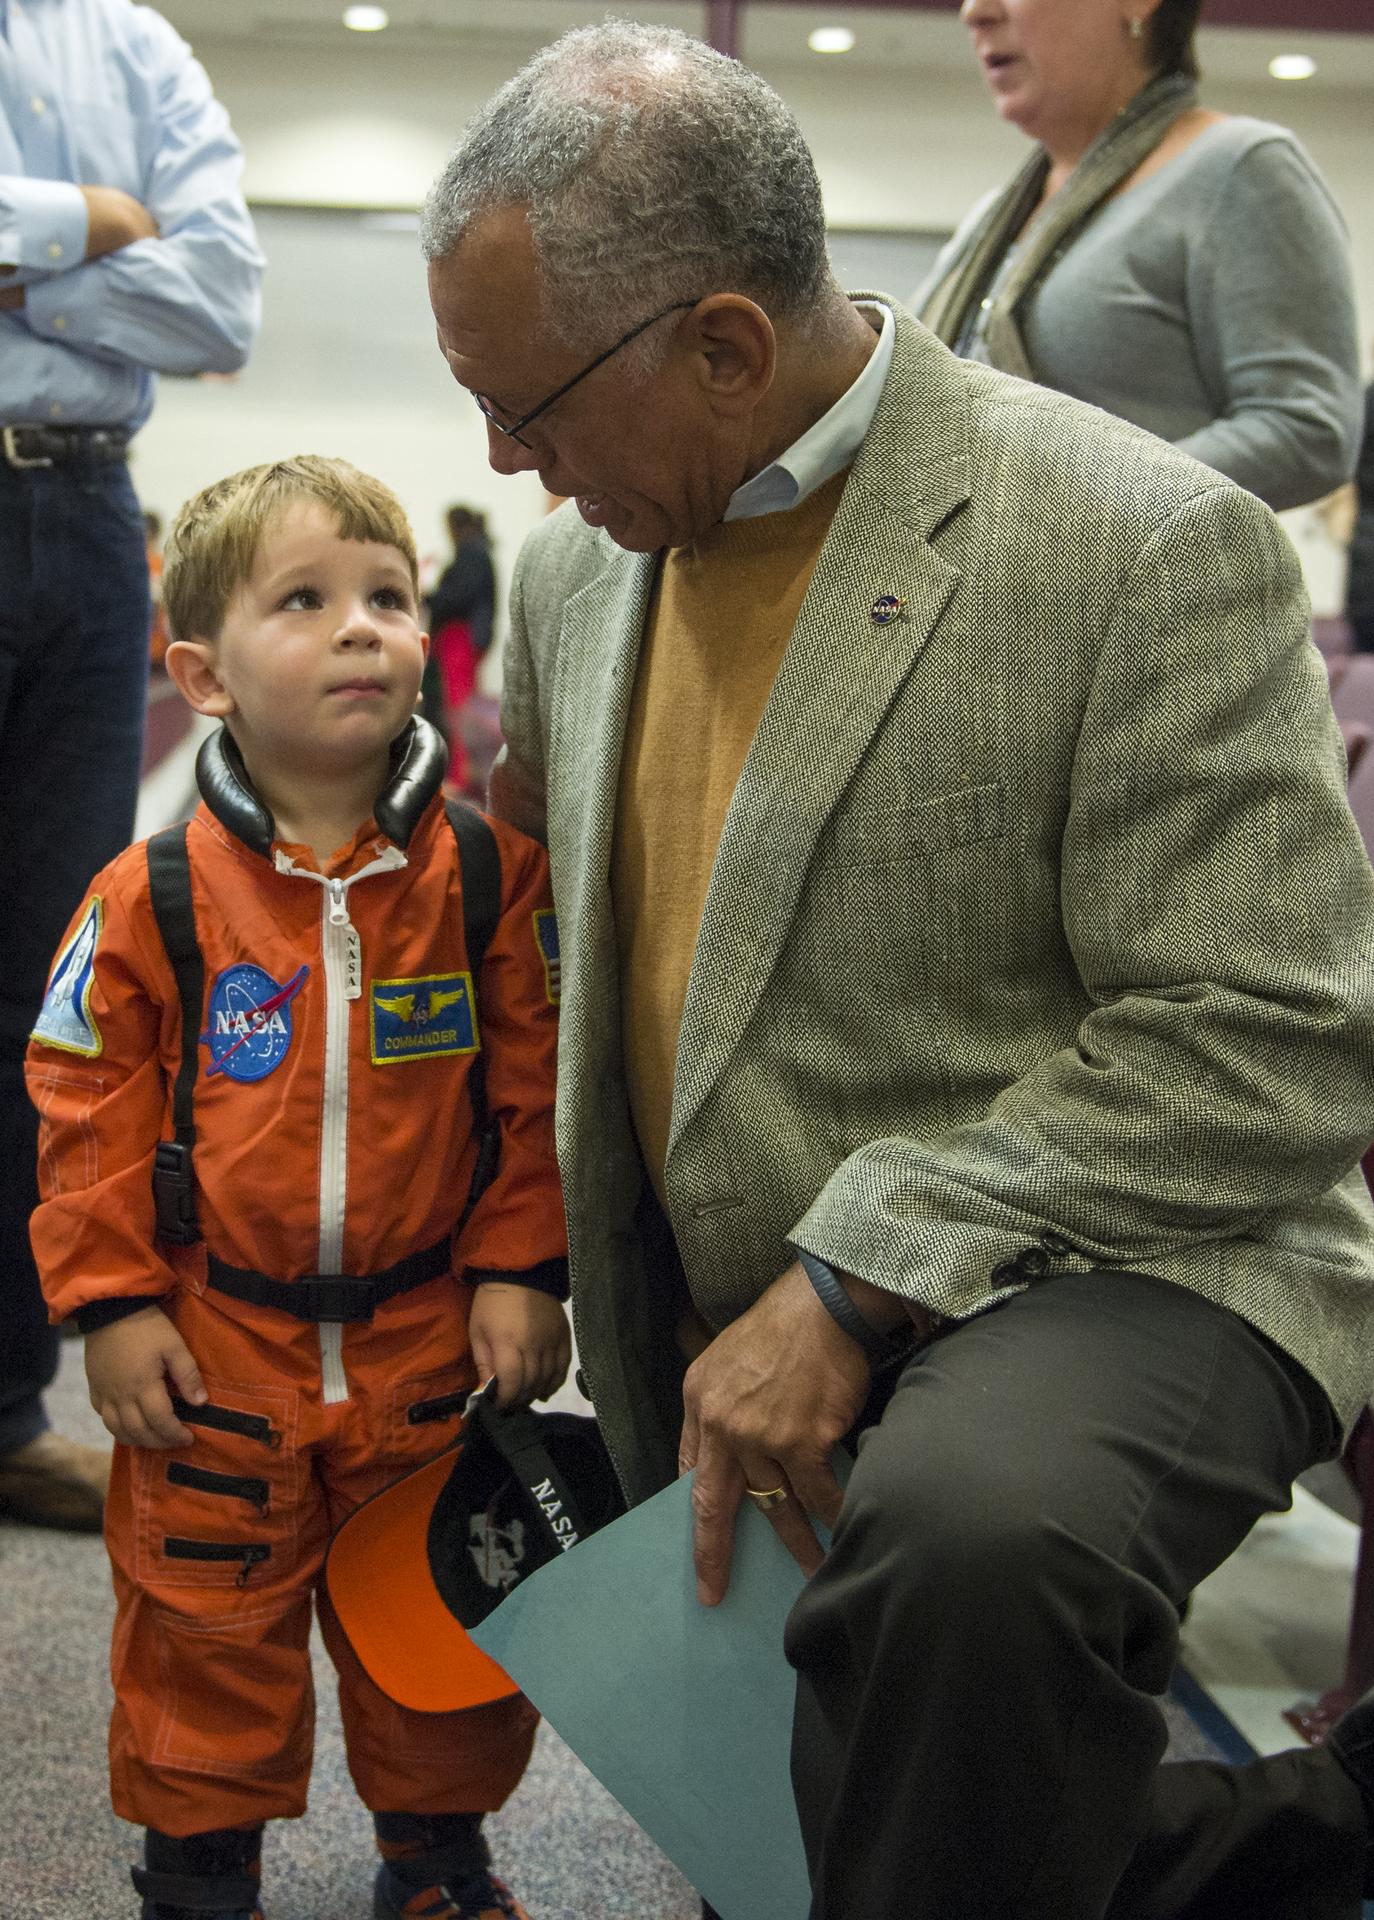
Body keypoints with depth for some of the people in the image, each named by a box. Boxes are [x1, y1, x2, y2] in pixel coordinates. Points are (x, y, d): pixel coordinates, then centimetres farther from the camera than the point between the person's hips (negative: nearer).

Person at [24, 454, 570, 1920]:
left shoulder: (487, 871, -6)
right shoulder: (150, 897, -9)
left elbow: (536, 1085, -1)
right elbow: (88, 1107, -3)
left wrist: (522, 1270, -4)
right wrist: (112, 1298, -6)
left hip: (436, 1332, 1)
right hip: (215, 1347, -1)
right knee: (206, 1625, 11)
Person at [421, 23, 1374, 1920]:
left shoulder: (1153, 547, -18)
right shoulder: (576, 561, 5)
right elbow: (529, 857, 21)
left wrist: (852, 1279, -24)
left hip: (1093, 1260, -7)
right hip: (718, 1334, 8)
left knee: (969, 1527, -39)